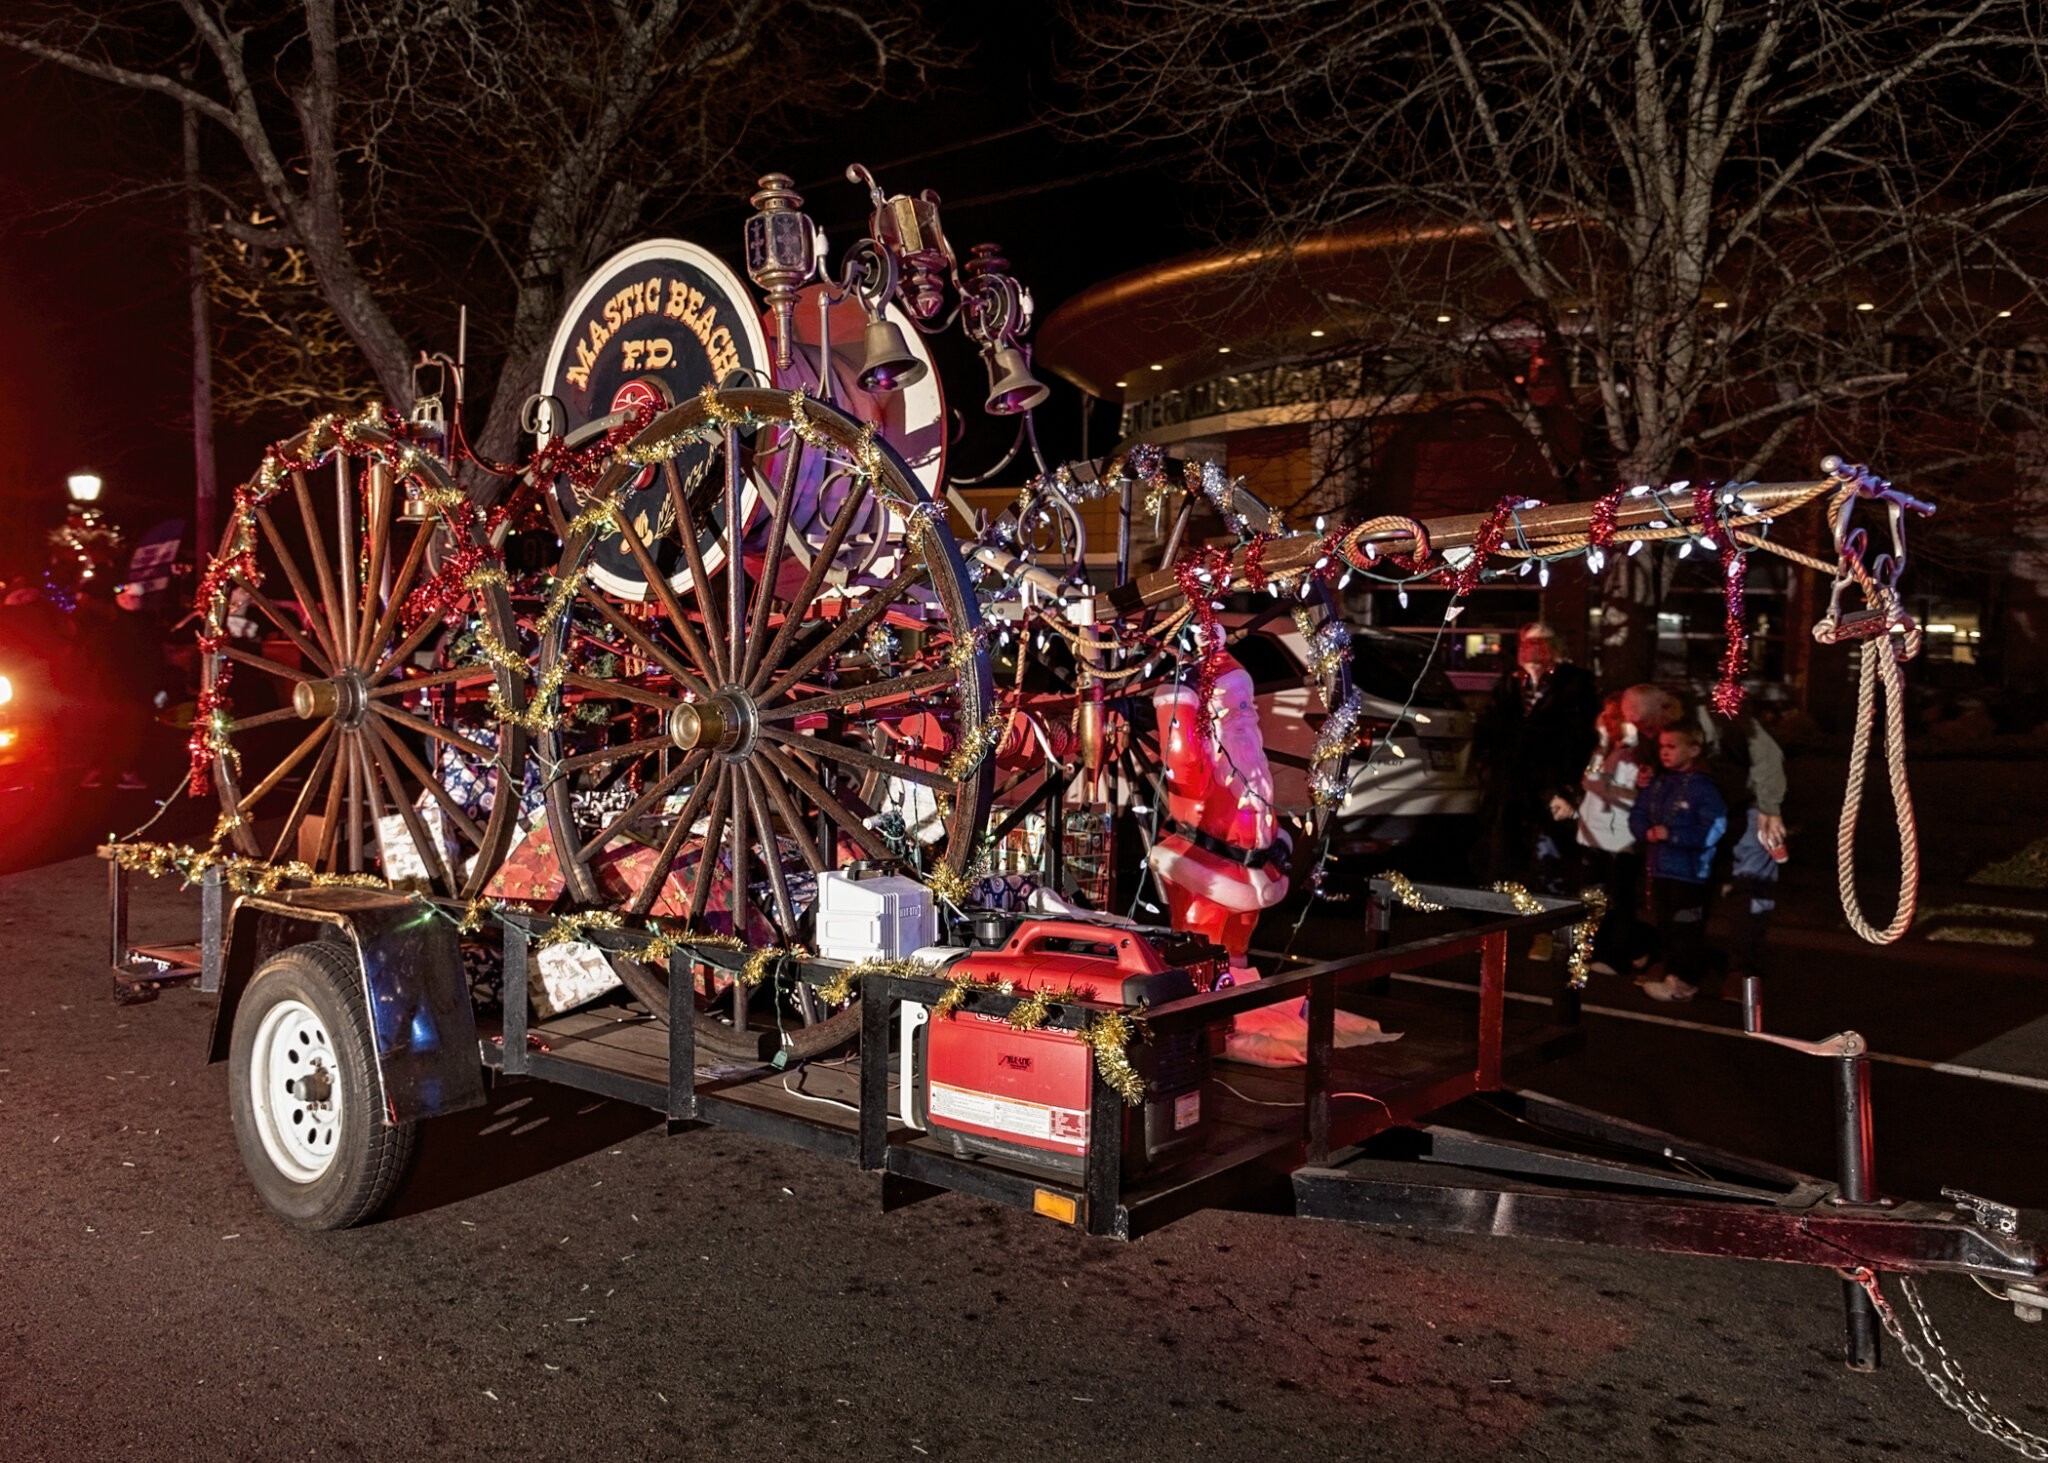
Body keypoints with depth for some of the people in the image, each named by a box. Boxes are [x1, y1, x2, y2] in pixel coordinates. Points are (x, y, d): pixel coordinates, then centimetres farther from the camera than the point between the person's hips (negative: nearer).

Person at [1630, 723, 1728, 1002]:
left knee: (1686, 929, 0)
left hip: (1689, 872, -7)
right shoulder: (1657, 784, 8)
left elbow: (1712, 830, -21)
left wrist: (1671, 834, -21)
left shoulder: (1702, 787, -14)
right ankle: (1672, 973, 27)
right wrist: (1647, 831, -9)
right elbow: (1637, 814, 12)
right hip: (1660, 869, 7)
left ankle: (1686, 982, 9)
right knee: (1665, 926, 16)